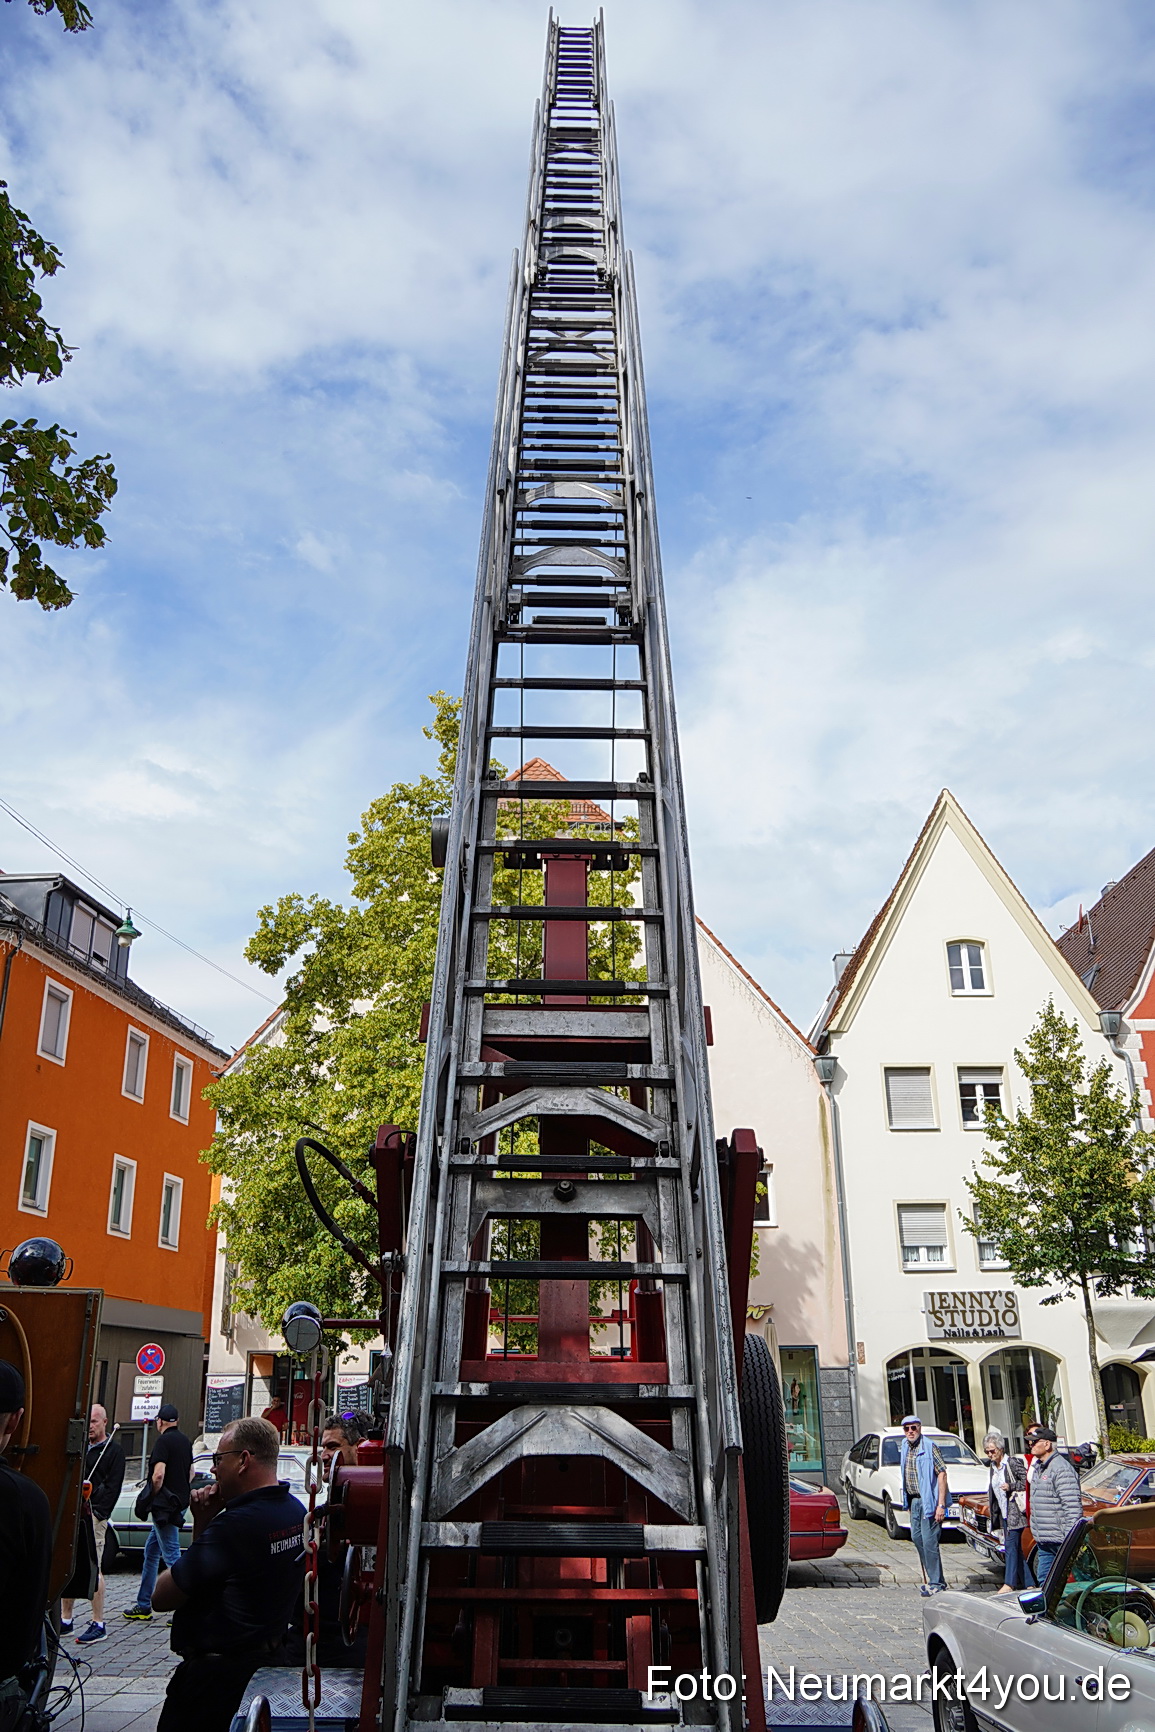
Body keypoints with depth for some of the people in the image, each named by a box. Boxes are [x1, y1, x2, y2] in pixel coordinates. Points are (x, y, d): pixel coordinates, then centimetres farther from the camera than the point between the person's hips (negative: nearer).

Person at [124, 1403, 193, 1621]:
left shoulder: (163, 1441, -13)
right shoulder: (185, 1441, 13)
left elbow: (158, 1474, -23)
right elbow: (191, 1474, 21)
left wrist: (152, 1497, -9)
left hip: (165, 1505, -9)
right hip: (180, 1503, 9)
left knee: (172, 1555, -7)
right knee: (151, 1550, 19)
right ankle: (143, 1606, 26)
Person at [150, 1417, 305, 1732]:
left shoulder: (237, 1524, -27)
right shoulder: (296, 1511, 3)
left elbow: (162, 1598, -18)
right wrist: (204, 1522, -3)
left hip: (214, 1672, -9)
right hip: (265, 1657, 9)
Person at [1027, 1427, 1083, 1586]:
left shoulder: (1061, 1469, -16)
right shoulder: (1038, 1468, 14)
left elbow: (1073, 1506, -21)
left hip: (1060, 1541, -9)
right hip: (1044, 1541, 9)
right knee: (1043, 1580, 13)